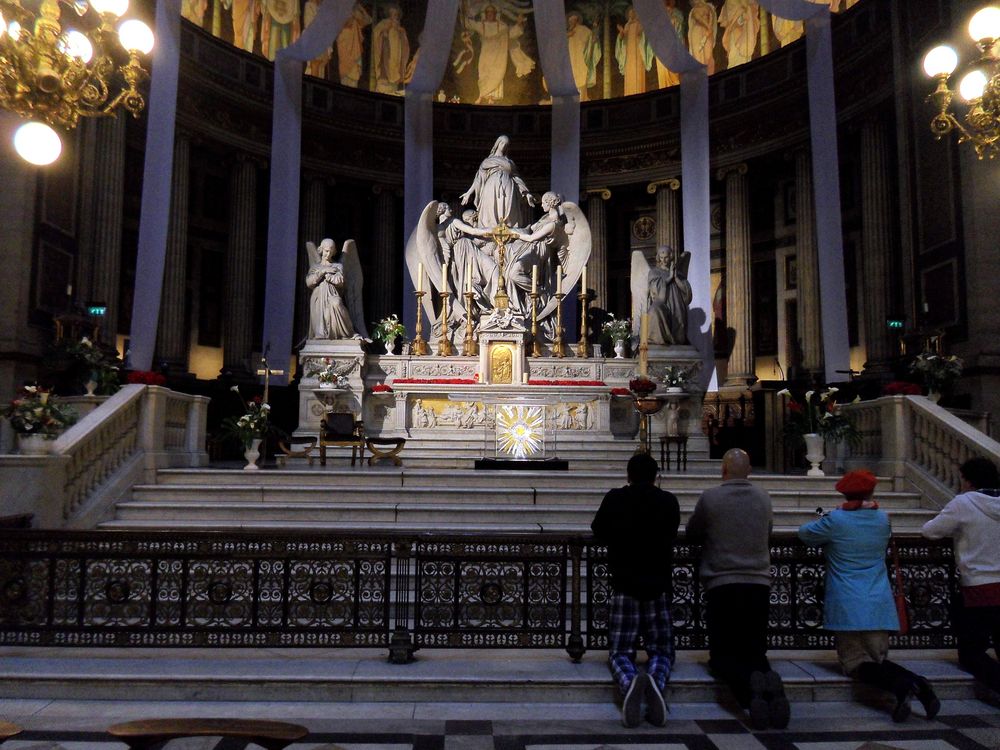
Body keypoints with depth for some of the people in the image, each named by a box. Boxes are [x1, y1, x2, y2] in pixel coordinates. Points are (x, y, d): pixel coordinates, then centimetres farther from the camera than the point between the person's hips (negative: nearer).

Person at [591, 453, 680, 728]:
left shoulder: (614, 499, -2)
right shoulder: (669, 501, 2)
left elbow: (599, 533, 13)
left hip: (624, 585, -1)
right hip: (659, 586, 1)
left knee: (620, 651, 6)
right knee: (661, 651, 12)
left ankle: (629, 683, -28)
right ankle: (656, 682, -22)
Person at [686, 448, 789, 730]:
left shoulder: (710, 498, -5)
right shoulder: (764, 498, 6)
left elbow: (691, 535, 9)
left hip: (722, 585, -3)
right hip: (759, 584, 3)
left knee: (721, 656, 6)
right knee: (755, 652, 13)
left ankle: (748, 685, -26)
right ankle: (769, 679, -20)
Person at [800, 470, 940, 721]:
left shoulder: (835, 521, -7)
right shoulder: (883, 519, 7)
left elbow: (804, 532, 9)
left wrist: (821, 521, 28)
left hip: (847, 609, -5)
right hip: (879, 606, 5)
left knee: (855, 661, -1)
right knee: (878, 660, 12)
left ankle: (901, 684, -27)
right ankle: (917, 682, -16)